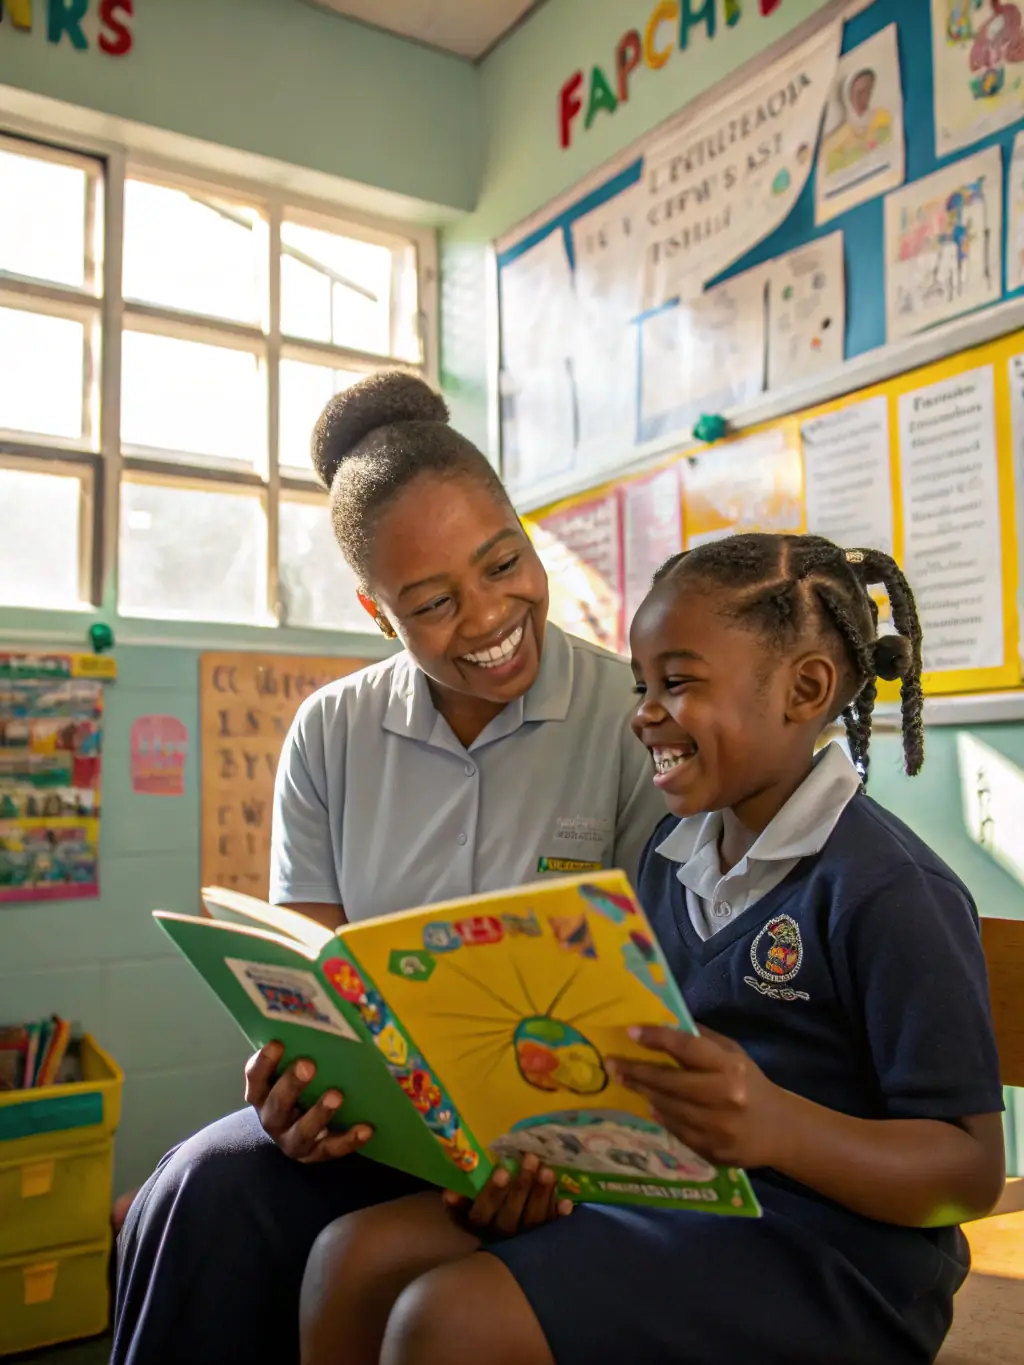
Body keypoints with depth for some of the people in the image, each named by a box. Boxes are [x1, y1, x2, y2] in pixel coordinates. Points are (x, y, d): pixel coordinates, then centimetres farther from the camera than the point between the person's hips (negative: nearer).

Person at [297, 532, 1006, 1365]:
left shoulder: (890, 891, -16)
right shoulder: (671, 857, 9)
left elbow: (973, 1172, -15)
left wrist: (776, 1126, -32)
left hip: (826, 1250, -7)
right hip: (664, 1192, 7)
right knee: (358, 1257, -6)